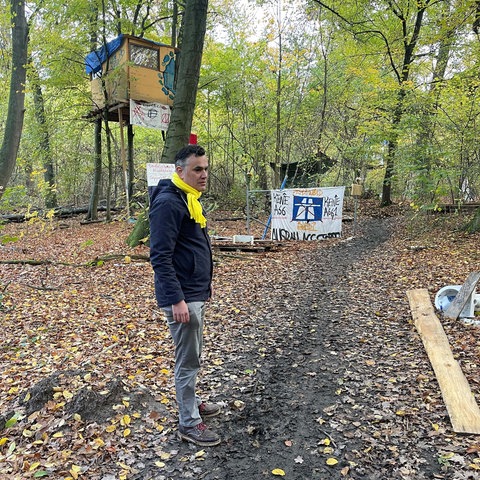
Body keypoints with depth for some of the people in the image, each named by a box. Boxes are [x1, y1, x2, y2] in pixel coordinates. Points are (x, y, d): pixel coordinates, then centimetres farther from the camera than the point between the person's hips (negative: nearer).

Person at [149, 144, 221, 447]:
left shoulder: (191, 199, 12)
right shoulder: (168, 203, -19)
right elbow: (160, 257, -23)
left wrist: (206, 281, 23)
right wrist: (176, 299, -25)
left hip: (197, 294, 10)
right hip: (183, 298, -10)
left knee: (192, 356, 22)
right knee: (189, 360, 3)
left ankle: (191, 401, 40)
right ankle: (189, 423, 19)